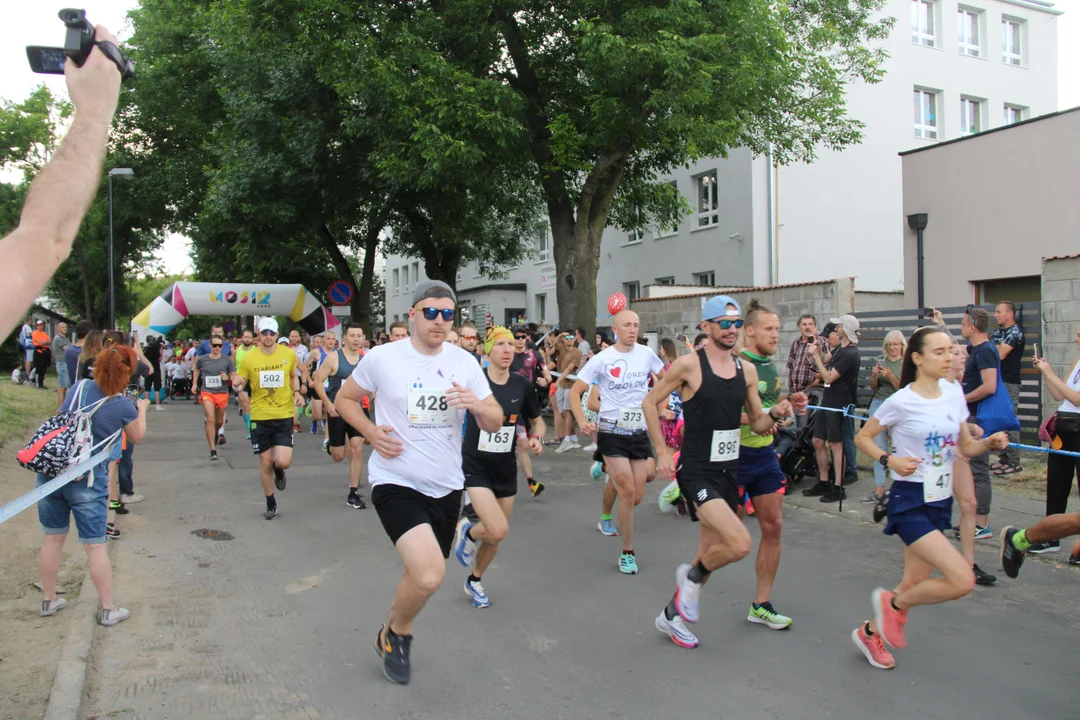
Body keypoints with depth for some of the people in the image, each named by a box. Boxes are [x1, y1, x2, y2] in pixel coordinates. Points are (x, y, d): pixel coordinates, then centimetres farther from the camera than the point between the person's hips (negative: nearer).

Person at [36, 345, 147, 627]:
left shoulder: (79, 387, 0)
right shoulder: (122, 406, -11)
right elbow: (137, 437, 8)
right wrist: (142, 410, 25)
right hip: (87, 482, -5)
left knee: (53, 538, 18)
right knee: (95, 545, 4)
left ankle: (49, 600, 31)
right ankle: (108, 609, 13)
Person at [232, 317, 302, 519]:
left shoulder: (289, 354, -3)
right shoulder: (249, 358, -5)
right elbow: (240, 384, 4)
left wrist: (297, 393, -2)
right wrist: (236, 384, -20)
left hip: (284, 416, 0)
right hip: (260, 417, 0)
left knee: (283, 462, -12)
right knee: (265, 462, 7)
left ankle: (279, 471, 27)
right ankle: (271, 503, 27)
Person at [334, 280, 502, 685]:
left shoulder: (464, 362, 1)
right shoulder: (382, 358, -8)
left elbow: (495, 424, 4)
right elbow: (344, 399, 7)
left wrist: (478, 405, -19)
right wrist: (372, 433, -10)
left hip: (446, 486, 5)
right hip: (396, 482, -5)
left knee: (423, 574, 18)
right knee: (429, 575, -23)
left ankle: (397, 636, 49)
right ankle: (393, 635, 10)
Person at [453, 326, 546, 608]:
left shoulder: (522, 385, -4)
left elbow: (537, 420, 10)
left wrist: (537, 438, -8)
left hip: (506, 468, 4)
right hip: (476, 467, -4)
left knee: (496, 535, 14)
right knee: (499, 530, -19)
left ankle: (474, 581, 42)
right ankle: (467, 531, 16)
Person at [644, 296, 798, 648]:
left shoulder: (747, 370, 6)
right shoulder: (689, 364, -11)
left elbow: (758, 424, 12)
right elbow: (650, 402, -2)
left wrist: (775, 413, -11)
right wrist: (662, 452, -5)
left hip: (729, 471, 7)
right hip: (697, 472, -7)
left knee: (712, 552, 14)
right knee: (740, 544, -22)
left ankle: (671, 615, 34)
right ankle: (693, 576, 10)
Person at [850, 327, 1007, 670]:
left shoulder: (955, 397, 3)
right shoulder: (901, 402, -14)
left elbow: (966, 446, 12)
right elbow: (862, 438, -4)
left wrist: (990, 443, -8)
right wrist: (890, 460, -20)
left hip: (941, 500, 7)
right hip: (910, 502, -7)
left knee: (915, 583, 13)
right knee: (963, 580, -16)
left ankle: (870, 631, 35)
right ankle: (893, 603, 8)